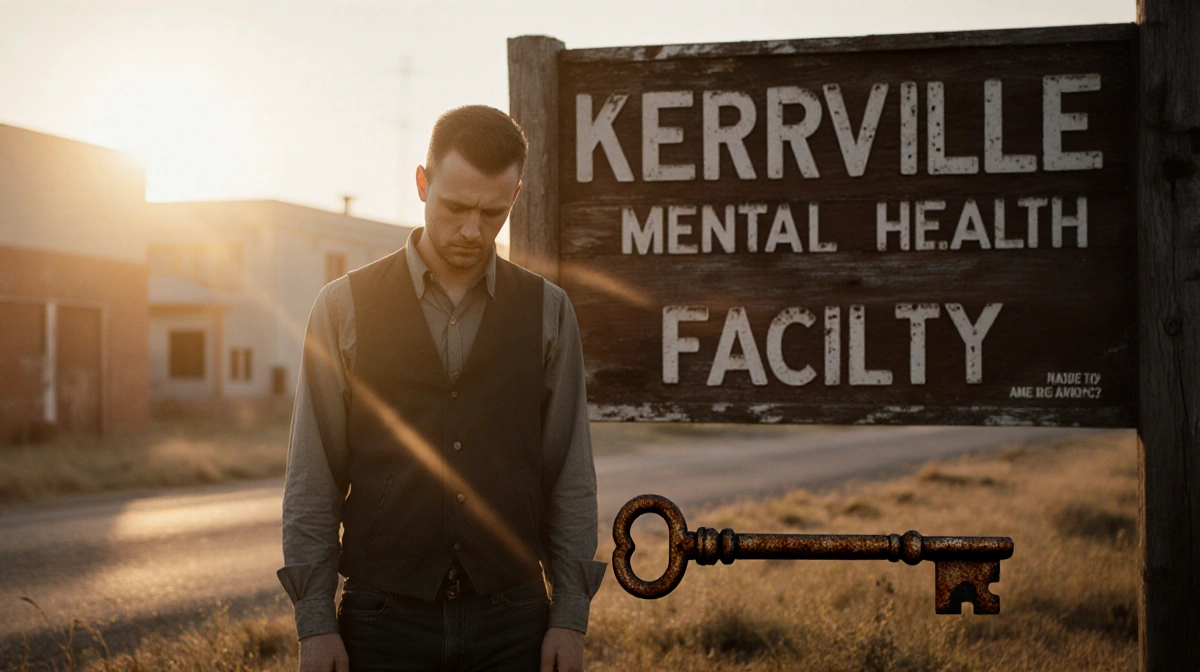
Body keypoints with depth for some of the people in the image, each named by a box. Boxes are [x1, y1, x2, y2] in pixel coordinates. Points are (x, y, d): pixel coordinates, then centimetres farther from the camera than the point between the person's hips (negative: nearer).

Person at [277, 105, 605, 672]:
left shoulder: (547, 312, 5)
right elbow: (311, 479, 1)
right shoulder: (344, 308, 1)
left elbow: (571, 478, 5)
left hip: (511, 624, 1)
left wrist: (569, 616, 0)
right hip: (385, 621, -1)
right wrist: (314, 620, -4)